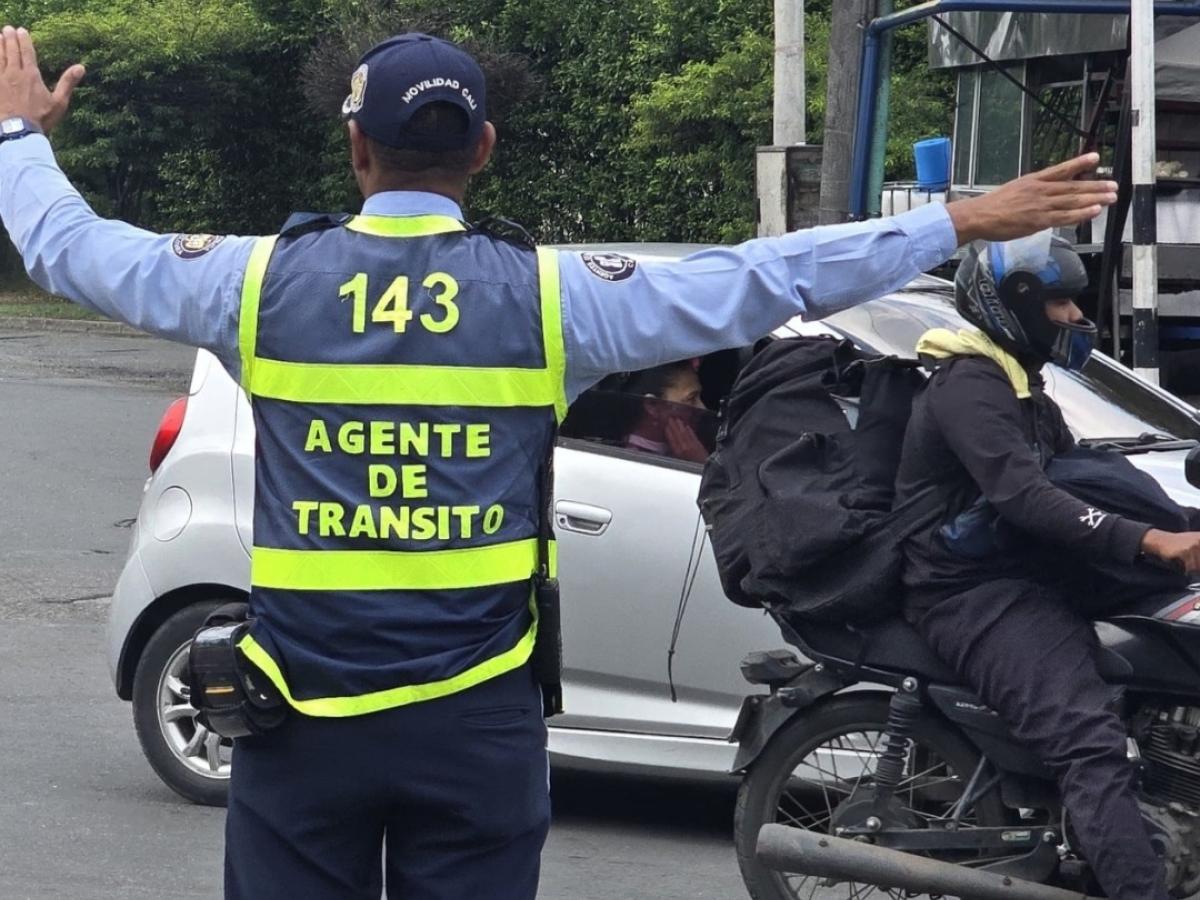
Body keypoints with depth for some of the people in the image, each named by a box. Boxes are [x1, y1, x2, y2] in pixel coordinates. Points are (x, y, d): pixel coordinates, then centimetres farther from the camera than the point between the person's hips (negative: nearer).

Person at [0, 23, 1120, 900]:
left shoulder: (263, 280, -3)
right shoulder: (546, 294, -4)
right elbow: (767, 278, -1)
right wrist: (964, 222, 5)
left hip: (302, 717, 0)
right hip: (475, 719, 0)